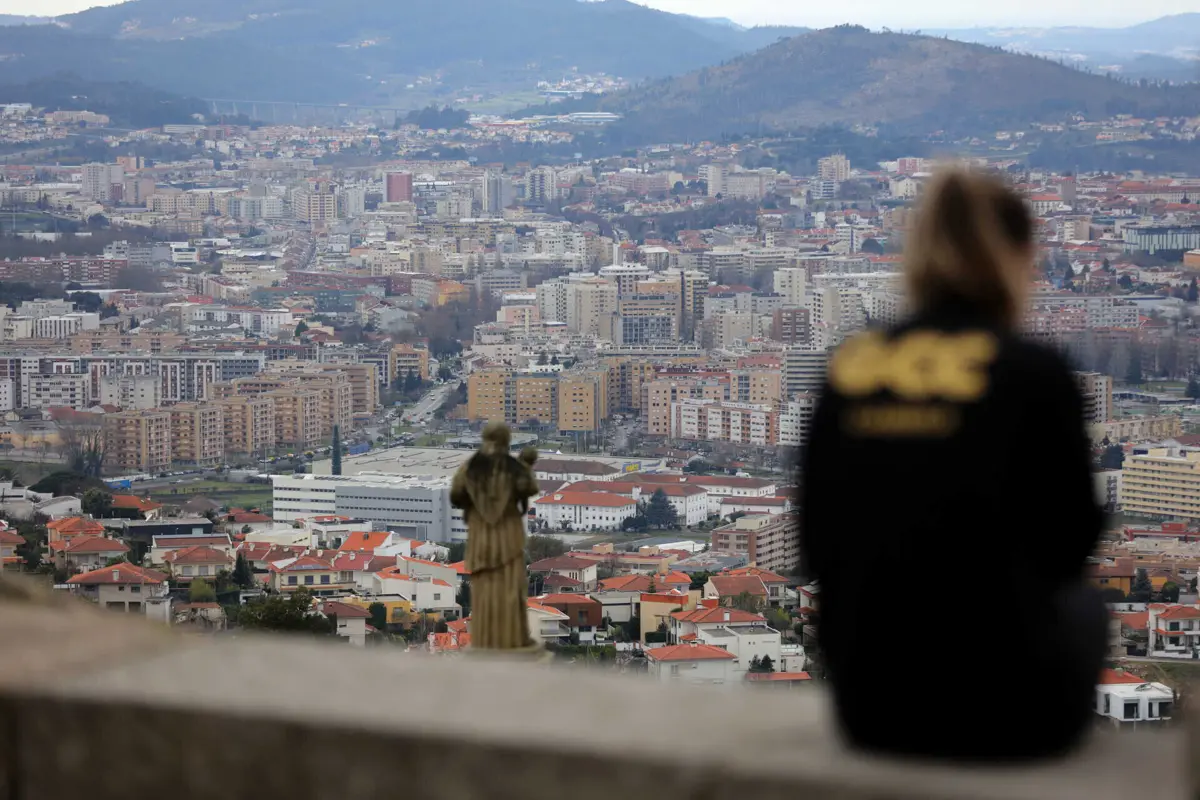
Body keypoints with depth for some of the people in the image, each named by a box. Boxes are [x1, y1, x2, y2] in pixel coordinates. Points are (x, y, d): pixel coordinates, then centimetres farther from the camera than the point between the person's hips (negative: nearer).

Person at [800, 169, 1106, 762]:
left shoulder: (847, 369, 1)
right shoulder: (1036, 373, -11)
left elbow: (817, 548, 8)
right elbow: (1067, 546, 0)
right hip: (1003, 712, -4)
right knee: (1083, 608, 31)